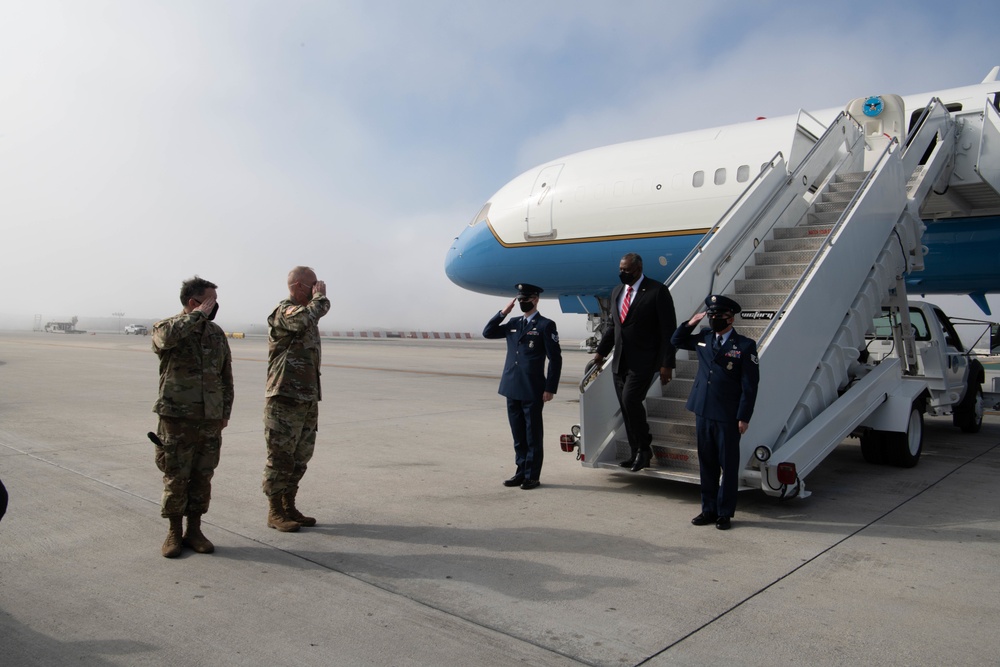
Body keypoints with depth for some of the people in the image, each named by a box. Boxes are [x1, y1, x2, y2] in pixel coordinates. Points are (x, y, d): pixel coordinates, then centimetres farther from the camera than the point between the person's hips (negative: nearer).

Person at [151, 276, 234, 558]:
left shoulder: (217, 333, 9)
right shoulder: (165, 328, -5)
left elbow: (226, 376, 15)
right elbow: (167, 336, -33)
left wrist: (225, 411, 13)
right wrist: (197, 315, -21)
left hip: (210, 420, 4)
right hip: (177, 418, -4)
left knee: (202, 478, 9)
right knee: (176, 478, 4)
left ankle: (194, 531, 21)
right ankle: (174, 533, 19)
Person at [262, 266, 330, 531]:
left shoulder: (304, 311, 17)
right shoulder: (285, 311, -11)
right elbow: (306, 319, -36)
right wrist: (320, 296, -16)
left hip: (307, 398, 9)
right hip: (285, 398, -9)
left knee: (300, 457, 14)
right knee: (280, 457, 0)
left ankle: (289, 507, 24)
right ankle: (275, 512, 10)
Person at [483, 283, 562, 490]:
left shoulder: (546, 325, -4)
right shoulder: (513, 323, 14)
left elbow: (555, 359, -7)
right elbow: (488, 333, 14)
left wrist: (550, 388, -11)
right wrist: (503, 312, 4)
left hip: (533, 391, -6)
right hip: (512, 388, 6)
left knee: (533, 435, 4)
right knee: (518, 434, 13)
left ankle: (532, 476, 12)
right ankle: (521, 472, 23)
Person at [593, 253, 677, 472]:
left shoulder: (657, 291, -8)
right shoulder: (617, 291, 12)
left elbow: (668, 330, -10)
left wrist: (667, 364, -14)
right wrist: (601, 351, 14)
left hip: (643, 361, -7)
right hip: (620, 361, 7)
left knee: (630, 400, -18)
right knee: (626, 407, 8)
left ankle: (644, 449, 2)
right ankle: (636, 454, 20)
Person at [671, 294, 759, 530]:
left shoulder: (745, 346, -7)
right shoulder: (703, 338, 7)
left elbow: (750, 385, -8)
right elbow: (677, 341, 23)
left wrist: (743, 418, -11)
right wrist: (691, 323, 6)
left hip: (728, 417, -5)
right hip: (703, 412, 5)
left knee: (728, 466, 7)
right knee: (706, 464, 13)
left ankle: (725, 512, 19)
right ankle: (709, 509, 25)